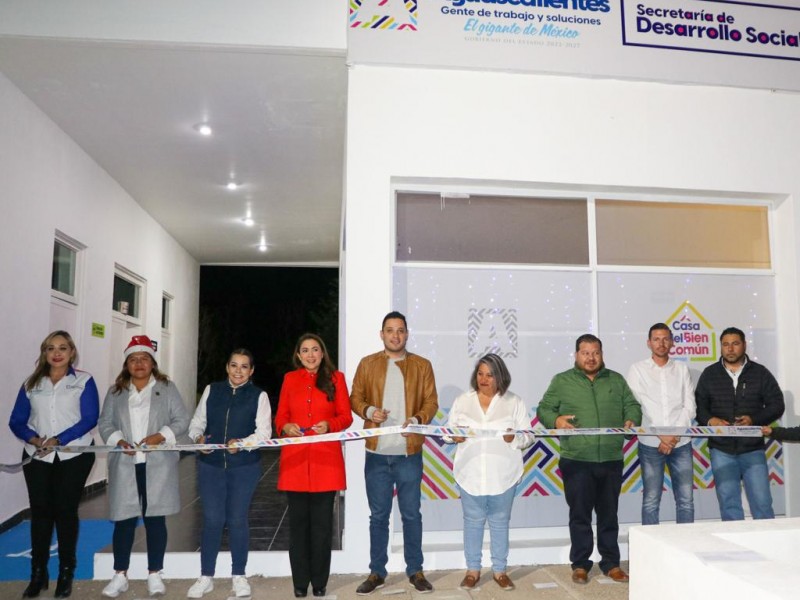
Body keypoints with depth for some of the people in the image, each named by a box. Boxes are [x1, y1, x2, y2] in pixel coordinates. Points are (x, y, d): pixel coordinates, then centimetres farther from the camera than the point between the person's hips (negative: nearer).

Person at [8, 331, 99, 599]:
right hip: (37, 457, 3)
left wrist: (57, 440, -19)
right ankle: (38, 573, 17)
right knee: (40, 511, 4)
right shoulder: (31, 384, 9)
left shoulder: (84, 381, -1)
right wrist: (33, 438, -15)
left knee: (65, 510, 3)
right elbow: (17, 421, 5)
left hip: (73, 456, -2)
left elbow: (89, 419, -9)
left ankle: (66, 573, 16)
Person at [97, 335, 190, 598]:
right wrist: (119, 440, -11)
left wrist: (161, 436, -15)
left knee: (155, 518, 4)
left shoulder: (167, 388, 5)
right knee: (124, 519, 4)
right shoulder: (115, 391, 11)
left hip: (158, 466, -1)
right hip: (125, 466, 2)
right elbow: (105, 423, 8)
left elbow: (182, 421, 1)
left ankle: (154, 574, 15)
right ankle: (120, 575, 17)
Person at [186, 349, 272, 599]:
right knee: (212, 519, 4)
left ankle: (238, 576, 21)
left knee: (238, 520, 6)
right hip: (210, 465, 2)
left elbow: (264, 431, -7)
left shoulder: (259, 396, 0)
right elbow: (197, 422, 8)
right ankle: (206, 577, 19)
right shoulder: (211, 390, 8)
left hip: (244, 467, -1)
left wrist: (242, 442, -23)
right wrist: (198, 438, -12)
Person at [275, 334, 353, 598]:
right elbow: (280, 416, 11)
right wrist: (286, 427, -11)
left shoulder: (335, 378, 4)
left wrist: (329, 425, -15)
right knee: (298, 521, 7)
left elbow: (346, 417, 4)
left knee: (322, 522, 3)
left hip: (326, 459, -1)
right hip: (295, 459, 2)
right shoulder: (290, 379, 10)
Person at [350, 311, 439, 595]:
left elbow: (431, 401, 1)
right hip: (377, 453, 1)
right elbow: (355, 398, 7)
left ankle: (415, 571, 23)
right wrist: (369, 411, -14)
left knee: (411, 514, 9)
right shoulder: (367, 364, 5)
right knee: (378, 515, 10)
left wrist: (417, 419, -18)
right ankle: (376, 572, 22)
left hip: (409, 453, 0)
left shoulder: (422, 365, 4)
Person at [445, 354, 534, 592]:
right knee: (473, 521, 9)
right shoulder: (462, 401, 5)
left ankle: (499, 570, 25)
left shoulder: (514, 402, 2)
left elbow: (529, 436, 1)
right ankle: (473, 570, 23)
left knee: (500, 522, 11)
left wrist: (514, 438, -19)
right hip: (470, 473, 1)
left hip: (502, 474, 0)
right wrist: (454, 436, -13)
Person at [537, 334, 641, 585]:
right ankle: (580, 564, 17)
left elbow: (632, 405, 13)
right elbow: (544, 409, 2)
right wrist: (555, 420, -18)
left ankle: (611, 563, 23)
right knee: (580, 515, 4)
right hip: (576, 460, -2)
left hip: (611, 459, 3)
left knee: (609, 515, 11)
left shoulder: (617, 380, 13)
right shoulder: (561, 381, 4)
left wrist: (632, 420, -8)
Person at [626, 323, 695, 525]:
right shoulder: (637, 369, 3)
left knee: (686, 500, 6)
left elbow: (689, 406, 4)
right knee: (651, 501, 2)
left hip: (681, 443, 2)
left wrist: (675, 435, -9)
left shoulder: (682, 368, 10)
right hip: (651, 444, -2)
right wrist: (661, 436, -12)